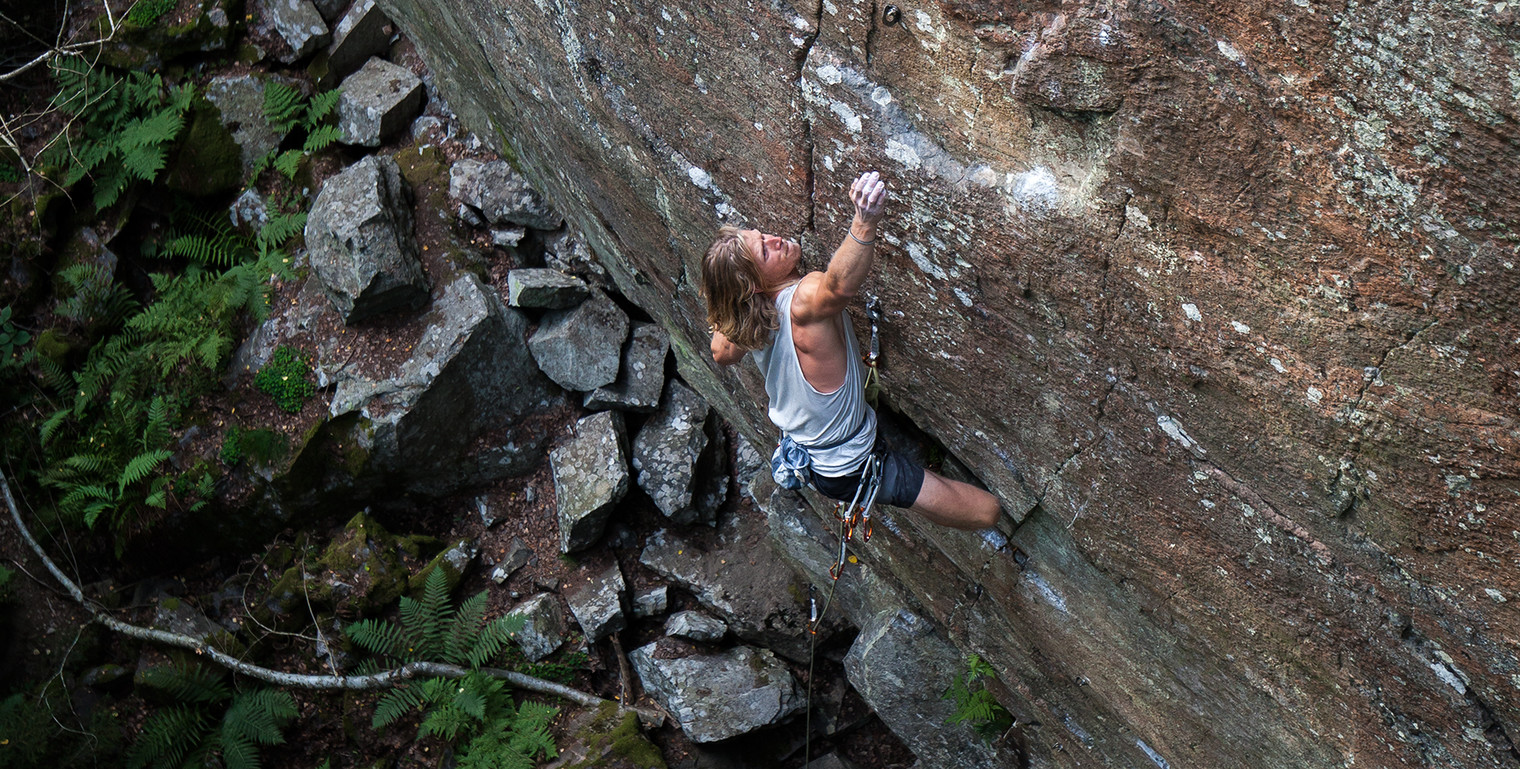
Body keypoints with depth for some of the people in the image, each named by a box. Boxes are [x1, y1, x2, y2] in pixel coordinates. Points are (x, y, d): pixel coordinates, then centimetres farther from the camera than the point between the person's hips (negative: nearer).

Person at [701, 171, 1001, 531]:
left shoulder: (747, 320, -13)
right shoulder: (804, 301, -37)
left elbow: (722, 354, 9)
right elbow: (840, 285, -61)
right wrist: (865, 222, -75)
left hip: (797, 447, 8)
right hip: (850, 467, -8)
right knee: (986, 511, -7)